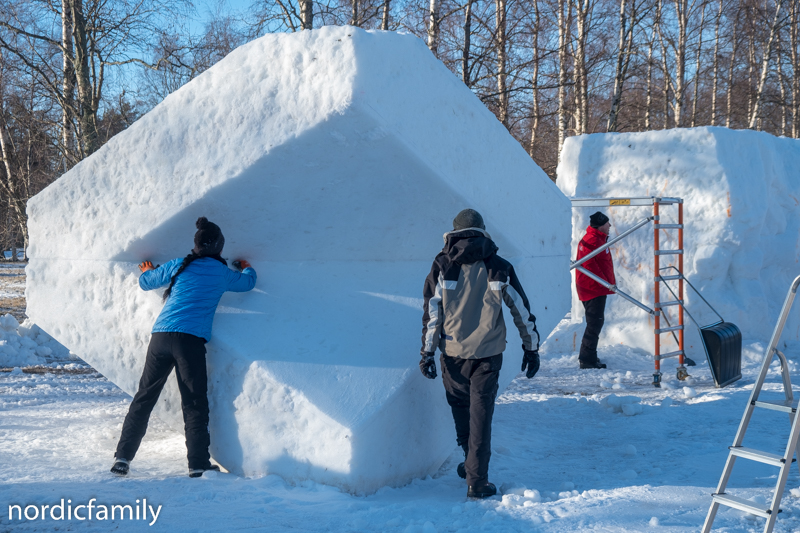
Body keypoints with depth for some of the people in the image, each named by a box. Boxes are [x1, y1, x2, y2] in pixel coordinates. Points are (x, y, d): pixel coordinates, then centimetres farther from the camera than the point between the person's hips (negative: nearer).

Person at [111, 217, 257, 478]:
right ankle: (198, 463, 1)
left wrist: (146, 270, 51)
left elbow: (145, 282, 28)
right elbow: (248, 281, 31)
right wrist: (246, 267, 53)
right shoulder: (221, 272, 11)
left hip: (160, 336, 3)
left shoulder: (178, 266, 15)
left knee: (144, 398, 11)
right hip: (191, 340, -3)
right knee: (194, 403, 2)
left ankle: (123, 456, 11)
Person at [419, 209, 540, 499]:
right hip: (488, 354, 0)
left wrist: (427, 353, 1)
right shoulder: (500, 268, 1)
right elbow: (522, 311, 5)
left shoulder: (443, 267, -1)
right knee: (481, 414, 4)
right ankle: (476, 480, 2)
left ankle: (471, 464, 33)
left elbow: (431, 314, -3)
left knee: (460, 407, 20)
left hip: (453, 353, 0)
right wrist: (531, 349, 14)